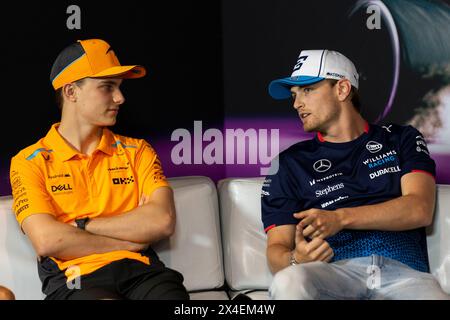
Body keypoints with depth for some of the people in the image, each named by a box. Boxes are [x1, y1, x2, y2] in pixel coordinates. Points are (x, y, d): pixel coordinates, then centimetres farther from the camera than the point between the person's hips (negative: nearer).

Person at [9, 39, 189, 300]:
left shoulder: (136, 150, 15)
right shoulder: (30, 162, 7)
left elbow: (164, 221, -1)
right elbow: (47, 241, -8)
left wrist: (82, 226, -3)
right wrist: (131, 238, -2)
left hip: (140, 269, 4)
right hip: (76, 278, -3)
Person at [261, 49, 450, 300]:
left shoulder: (401, 140, 19)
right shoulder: (290, 163, 17)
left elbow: (420, 210, 2)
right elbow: (276, 249, 10)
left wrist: (340, 218, -10)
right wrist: (296, 259, -16)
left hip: (404, 271, -1)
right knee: (287, 283, -33)